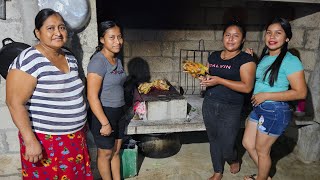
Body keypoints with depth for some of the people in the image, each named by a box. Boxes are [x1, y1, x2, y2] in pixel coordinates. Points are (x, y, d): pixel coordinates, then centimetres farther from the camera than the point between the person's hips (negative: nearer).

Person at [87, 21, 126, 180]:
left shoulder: (117, 60, 6)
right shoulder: (98, 61, -20)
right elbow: (92, 96, -23)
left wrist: (121, 110, 14)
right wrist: (105, 123, -21)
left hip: (118, 113, 8)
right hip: (103, 113, -8)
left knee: (116, 151, 20)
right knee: (106, 154, 12)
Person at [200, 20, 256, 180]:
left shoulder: (245, 59, -8)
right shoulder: (214, 56, 9)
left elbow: (247, 87, -17)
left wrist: (219, 80, -22)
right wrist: (204, 79, -3)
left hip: (230, 109, -5)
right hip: (209, 105, 5)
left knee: (226, 147, 1)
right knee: (214, 141, 14)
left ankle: (234, 160, 39)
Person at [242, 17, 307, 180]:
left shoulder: (290, 61, -16)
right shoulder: (264, 57, 7)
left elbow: (300, 93, -19)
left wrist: (265, 96, -21)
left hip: (275, 111, -8)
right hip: (258, 107, 8)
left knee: (261, 150, 8)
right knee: (247, 143, 16)